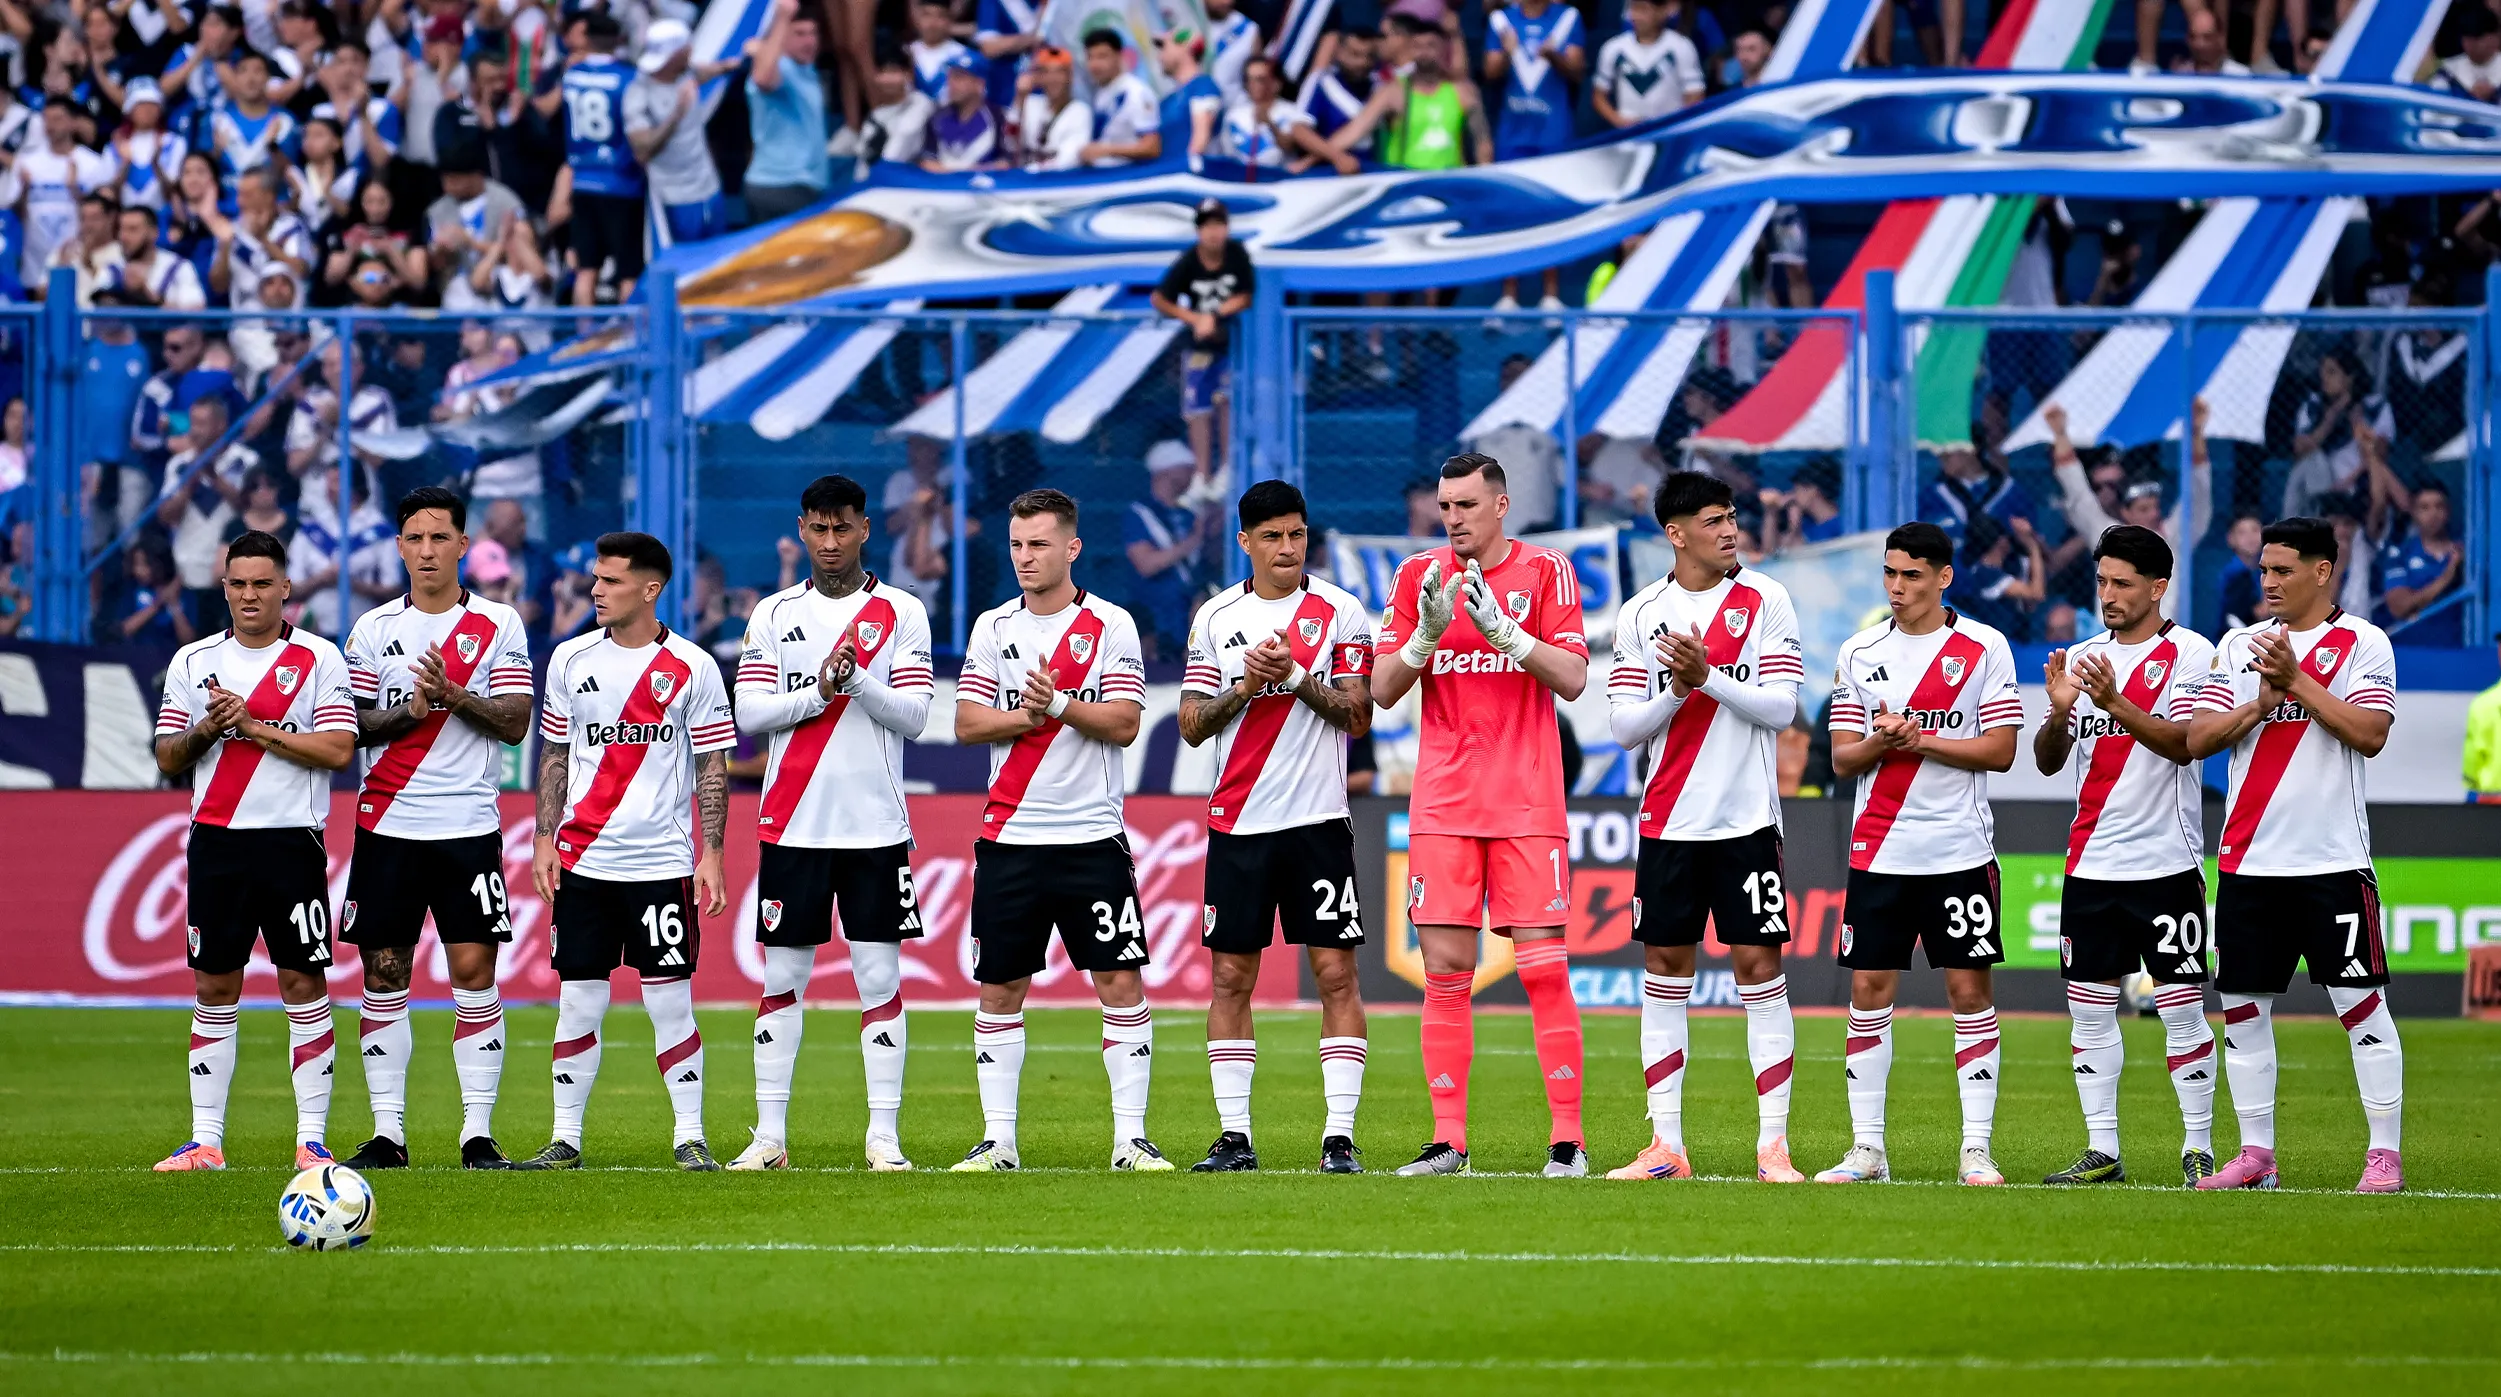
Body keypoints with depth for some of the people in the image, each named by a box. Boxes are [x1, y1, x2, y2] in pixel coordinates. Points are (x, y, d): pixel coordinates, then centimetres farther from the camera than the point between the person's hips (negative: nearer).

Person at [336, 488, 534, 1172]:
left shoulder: (498, 624, 5)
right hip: (388, 826, 2)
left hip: (469, 826, -1)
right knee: (383, 974, 1)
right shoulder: (374, 628, 8)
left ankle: (478, 1134, -3)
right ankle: (387, 1134, 5)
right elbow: (351, 726, 5)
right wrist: (407, 712, -13)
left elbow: (515, 723, -1)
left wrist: (452, 694, -16)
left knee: (474, 972, -6)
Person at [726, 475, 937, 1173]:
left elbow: (914, 715, -3)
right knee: (782, 977, 2)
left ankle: (885, 1135, 1)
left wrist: (856, 678, -19)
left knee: (880, 977, -2)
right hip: (791, 822, 1)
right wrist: (818, 691, -15)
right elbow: (750, 711, 0)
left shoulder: (901, 612, 4)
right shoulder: (774, 614, 8)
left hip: (875, 826, -1)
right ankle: (770, 1134, 6)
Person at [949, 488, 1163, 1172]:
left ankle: (1130, 1136, -1)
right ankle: (997, 1138, 9)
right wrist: (1031, 714, -13)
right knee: (1000, 988, 3)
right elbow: (968, 724, 2)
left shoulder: (1110, 625, 2)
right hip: (1009, 837, 2)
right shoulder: (993, 628, 9)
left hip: (1092, 835, -2)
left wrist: (1059, 705, -19)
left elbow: (1123, 723, -6)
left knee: (1121, 981, -6)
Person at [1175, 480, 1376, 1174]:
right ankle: (1233, 1135, 7)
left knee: (1336, 972, -6)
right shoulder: (1215, 619, 9)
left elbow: (1358, 716, -2)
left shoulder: (1339, 611, 2)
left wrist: (1296, 677, -15)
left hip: (1318, 822, -2)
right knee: (1230, 976, 2)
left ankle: (1339, 1136, -5)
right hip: (1238, 823, 2)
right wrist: (1247, 687, -9)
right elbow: (1192, 725, 7)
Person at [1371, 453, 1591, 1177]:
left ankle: (1568, 1139, -2)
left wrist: (1502, 629, -19)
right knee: (1444, 971, 0)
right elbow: (1383, 690, 4)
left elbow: (1572, 679, -7)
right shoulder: (1420, 576, 8)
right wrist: (1426, 634, -13)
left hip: (1526, 803, -2)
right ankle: (1447, 1141, 3)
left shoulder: (1545, 571, 1)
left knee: (1544, 968, -6)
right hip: (1443, 804, 2)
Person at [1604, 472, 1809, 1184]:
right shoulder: (1640, 614, 5)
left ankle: (1772, 1144, -3)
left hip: (1747, 819, -2)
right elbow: (1623, 725, 2)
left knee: (1758, 964, -5)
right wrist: (1676, 692, -15)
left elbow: (1781, 707, -7)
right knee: (1664, 966, 4)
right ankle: (1666, 1145, 9)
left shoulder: (1764, 601, 0)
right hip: (1667, 822, 2)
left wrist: (1708, 677, -18)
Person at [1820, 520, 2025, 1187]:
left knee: (1969, 989, -3)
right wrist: (1878, 743, -14)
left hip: (1960, 850, -3)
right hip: (1877, 850, 3)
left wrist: (1921, 740, -15)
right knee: (1869, 990, 1)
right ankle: (1866, 1149, 6)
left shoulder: (1983, 648, -1)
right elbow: (1842, 757, 7)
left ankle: (1976, 1149, 1)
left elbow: (2001, 751, -5)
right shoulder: (1860, 652, 9)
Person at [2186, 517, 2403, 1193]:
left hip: (2331, 859, -5)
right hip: (2247, 855, 5)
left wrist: (2297, 680, -15)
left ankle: (2385, 1152, -1)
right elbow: (2198, 740, 6)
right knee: (2242, 1006, 5)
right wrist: (2260, 704, -9)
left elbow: (2370, 733, -13)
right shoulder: (2239, 644, 12)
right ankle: (2256, 1152, 13)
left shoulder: (2362, 643, 0)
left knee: (2360, 1002, -5)